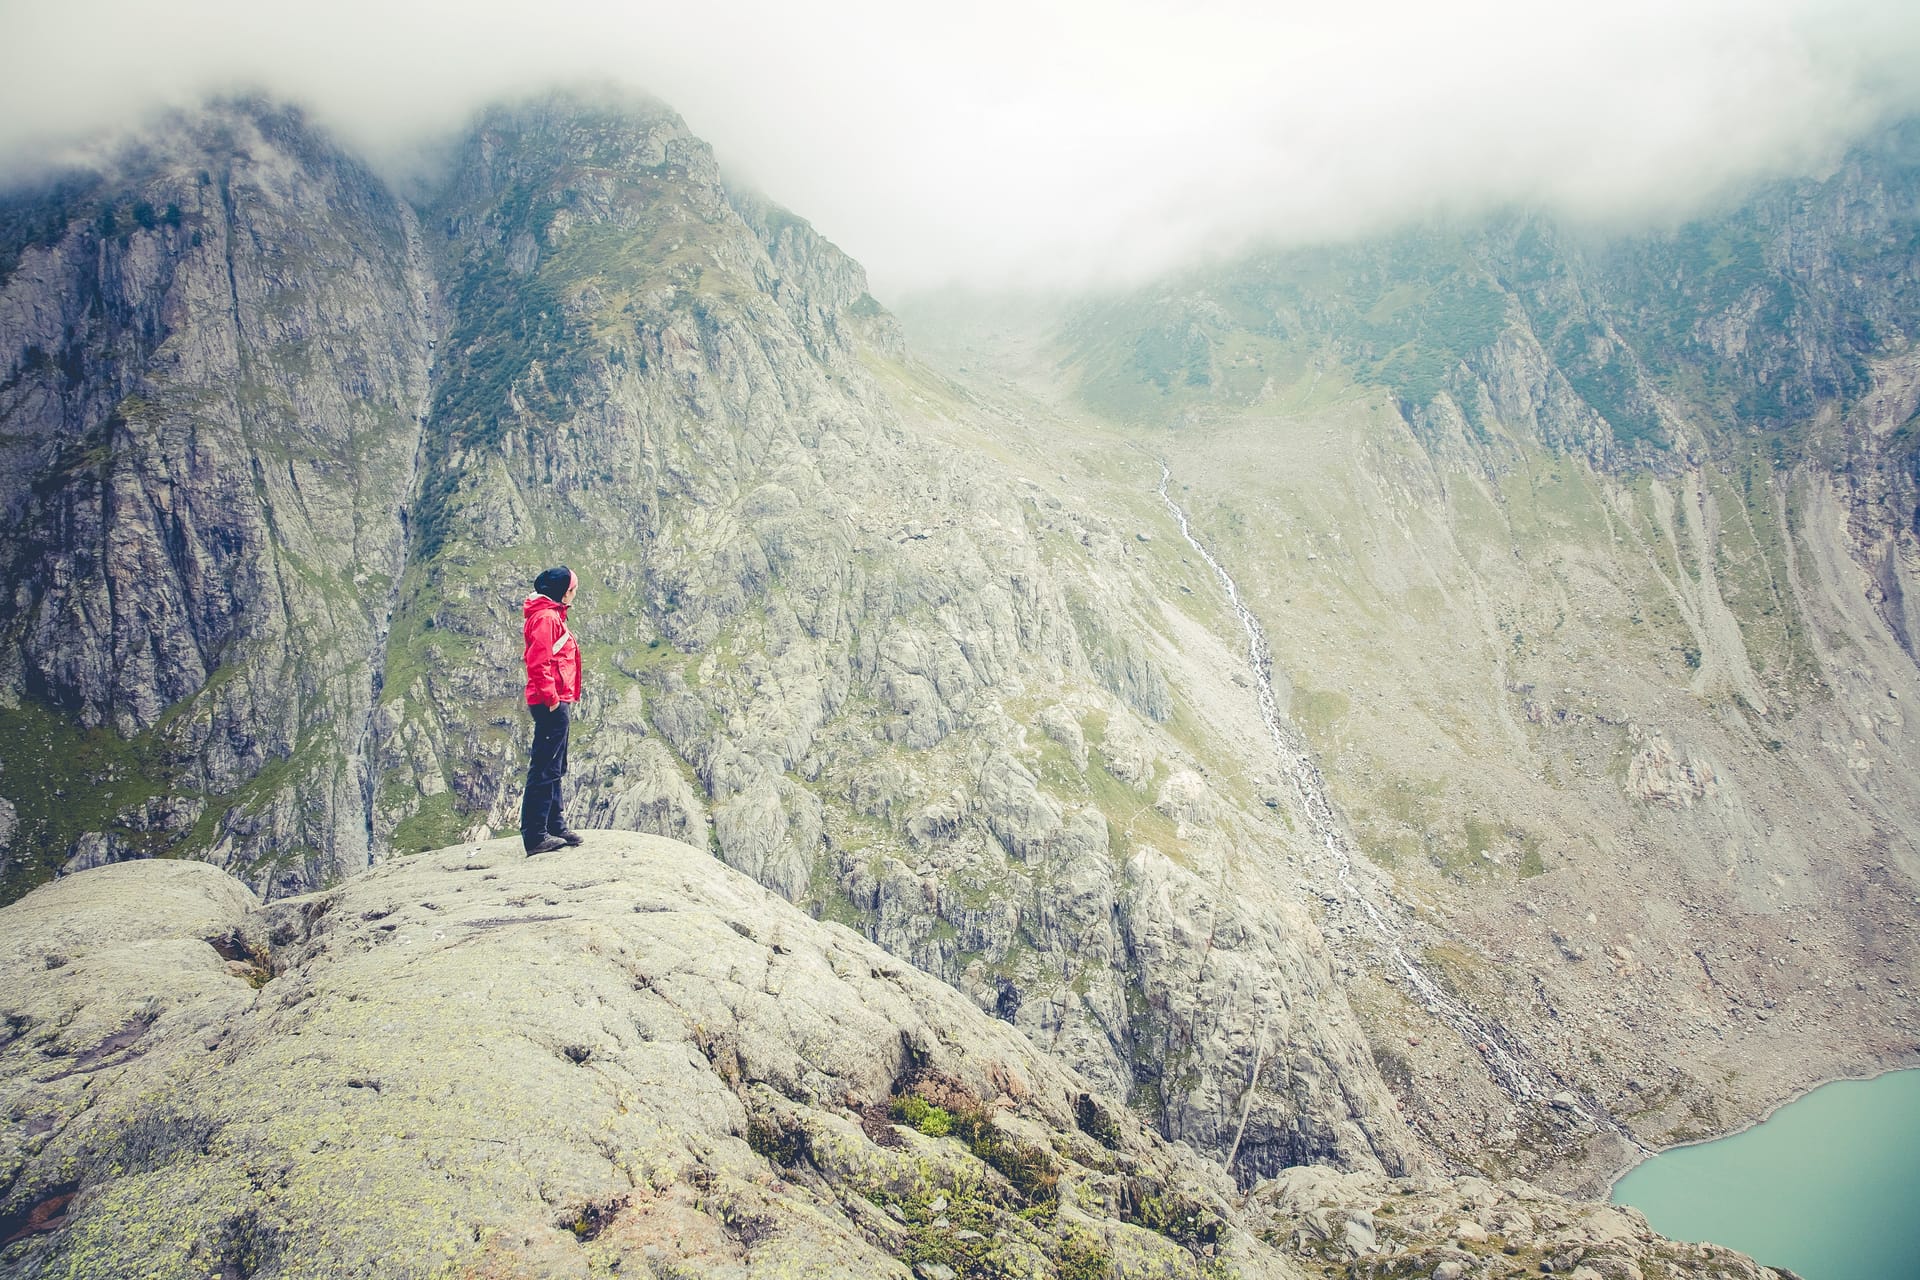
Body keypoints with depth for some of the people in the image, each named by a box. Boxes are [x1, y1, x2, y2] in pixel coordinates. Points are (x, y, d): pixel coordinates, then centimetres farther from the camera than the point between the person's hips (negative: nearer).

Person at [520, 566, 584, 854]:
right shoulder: (546, 617, -12)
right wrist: (551, 698, -22)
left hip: (557, 703, 11)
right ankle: (535, 834, -8)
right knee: (544, 769, -9)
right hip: (552, 703, -11)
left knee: (553, 768, 17)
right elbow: (539, 662, -21)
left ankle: (554, 825, 26)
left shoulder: (553, 616, 20)